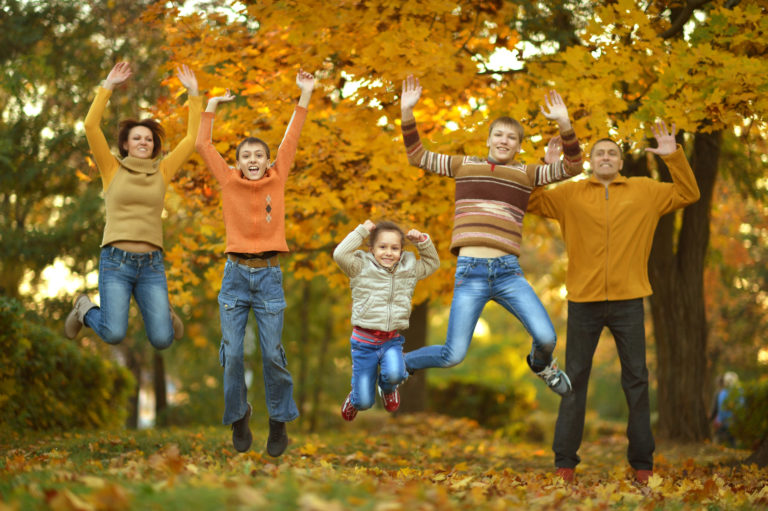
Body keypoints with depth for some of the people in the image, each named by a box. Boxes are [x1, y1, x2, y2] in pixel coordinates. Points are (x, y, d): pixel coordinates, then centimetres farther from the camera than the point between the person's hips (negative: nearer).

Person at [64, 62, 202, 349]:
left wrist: (193, 94, 7)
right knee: (113, 335, -19)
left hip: (151, 263, 2)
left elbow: (193, 138, 10)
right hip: (116, 260, -2)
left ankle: (164, 312, 28)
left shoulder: (162, 172, 12)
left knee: (162, 340, -9)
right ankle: (85, 308, 16)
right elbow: (91, 126, -4)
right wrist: (108, 87, -7)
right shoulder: (113, 169, 6)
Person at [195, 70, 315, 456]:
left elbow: (290, 141, 6)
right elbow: (203, 145, 8)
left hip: (269, 277, 0)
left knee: (273, 354, -1)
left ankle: (279, 424, 11)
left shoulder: (277, 179, 5)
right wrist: (211, 106, 11)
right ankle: (238, 419, 15)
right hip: (235, 275, 0)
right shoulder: (229, 181, 5)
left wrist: (305, 95, 6)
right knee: (232, 354, -1)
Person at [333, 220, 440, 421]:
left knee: (394, 373, -31)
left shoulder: (408, 269, 9)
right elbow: (340, 254, -19)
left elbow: (432, 263, 21)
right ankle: (355, 398, 40)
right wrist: (362, 231, -11)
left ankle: (388, 389, 9)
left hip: (392, 340, 2)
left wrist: (423, 242, 4)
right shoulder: (361, 268, -3)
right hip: (365, 340, -2)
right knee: (365, 403, 0)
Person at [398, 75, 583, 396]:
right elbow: (417, 157, 17)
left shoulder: (526, 174, 12)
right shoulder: (465, 166, 14)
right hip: (469, 272, -1)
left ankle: (540, 365, 27)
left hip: (508, 272, 1)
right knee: (453, 355, -5)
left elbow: (572, 167, 3)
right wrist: (407, 112, 7)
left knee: (547, 337, -11)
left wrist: (564, 123, -9)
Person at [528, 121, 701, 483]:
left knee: (636, 379, 6)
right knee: (575, 379, 5)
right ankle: (565, 461, 11)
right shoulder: (569, 194, 5)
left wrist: (674, 157, -3)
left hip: (628, 300, 1)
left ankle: (642, 462, 14)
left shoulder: (645, 191, 8)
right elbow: (529, 203, 3)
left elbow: (688, 194, 9)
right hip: (583, 300, 0)